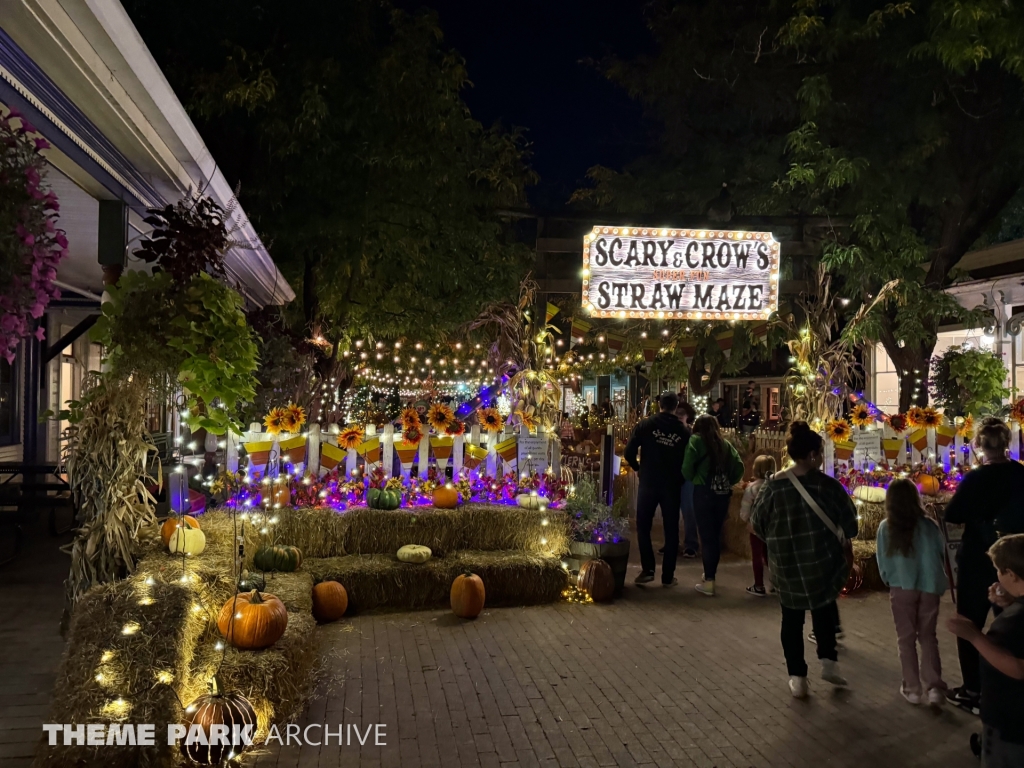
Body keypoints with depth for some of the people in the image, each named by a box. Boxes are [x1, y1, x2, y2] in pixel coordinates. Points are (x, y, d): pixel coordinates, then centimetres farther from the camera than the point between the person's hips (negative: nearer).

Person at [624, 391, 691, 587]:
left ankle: (647, 569, 4)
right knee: (671, 530, 10)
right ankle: (668, 575, 12)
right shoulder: (683, 431, -3)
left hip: (648, 483, -1)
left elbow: (629, 453, -9)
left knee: (643, 527, 12)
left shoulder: (646, 425, -5)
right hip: (672, 485, 1)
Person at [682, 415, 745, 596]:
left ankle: (709, 582, 1)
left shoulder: (696, 440, 1)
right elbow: (739, 467, 2)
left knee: (706, 535, 0)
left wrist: (693, 480, 10)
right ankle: (710, 574, 26)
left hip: (703, 492, -4)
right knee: (716, 535, 15)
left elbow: (687, 467, -9)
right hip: (723, 493, 4)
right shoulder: (725, 444, 12)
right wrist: (727, 483, 13)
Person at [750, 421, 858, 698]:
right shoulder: (828, 485, -15)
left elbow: (758, 522, -2)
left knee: (792, 620, 14)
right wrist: (840, 538, 13)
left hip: (787, 564, 1)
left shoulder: (774, 485, -11)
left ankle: (797, 677, 18)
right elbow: (849, 523, -8)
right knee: (824, 610, 26)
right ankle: (828, 662, 22)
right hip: (822, 561, 0)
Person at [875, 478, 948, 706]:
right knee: (928, 637, 14)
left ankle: (913, 688, 16)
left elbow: (882, 562, 1)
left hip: (901, 588, -1)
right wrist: (938, 584, 17)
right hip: (929, 587, 1)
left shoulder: (886, 527, -6)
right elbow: (942, 555, 1)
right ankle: (934, 687, 4)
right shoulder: (929, 525, -5)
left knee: (906, 639, 12)